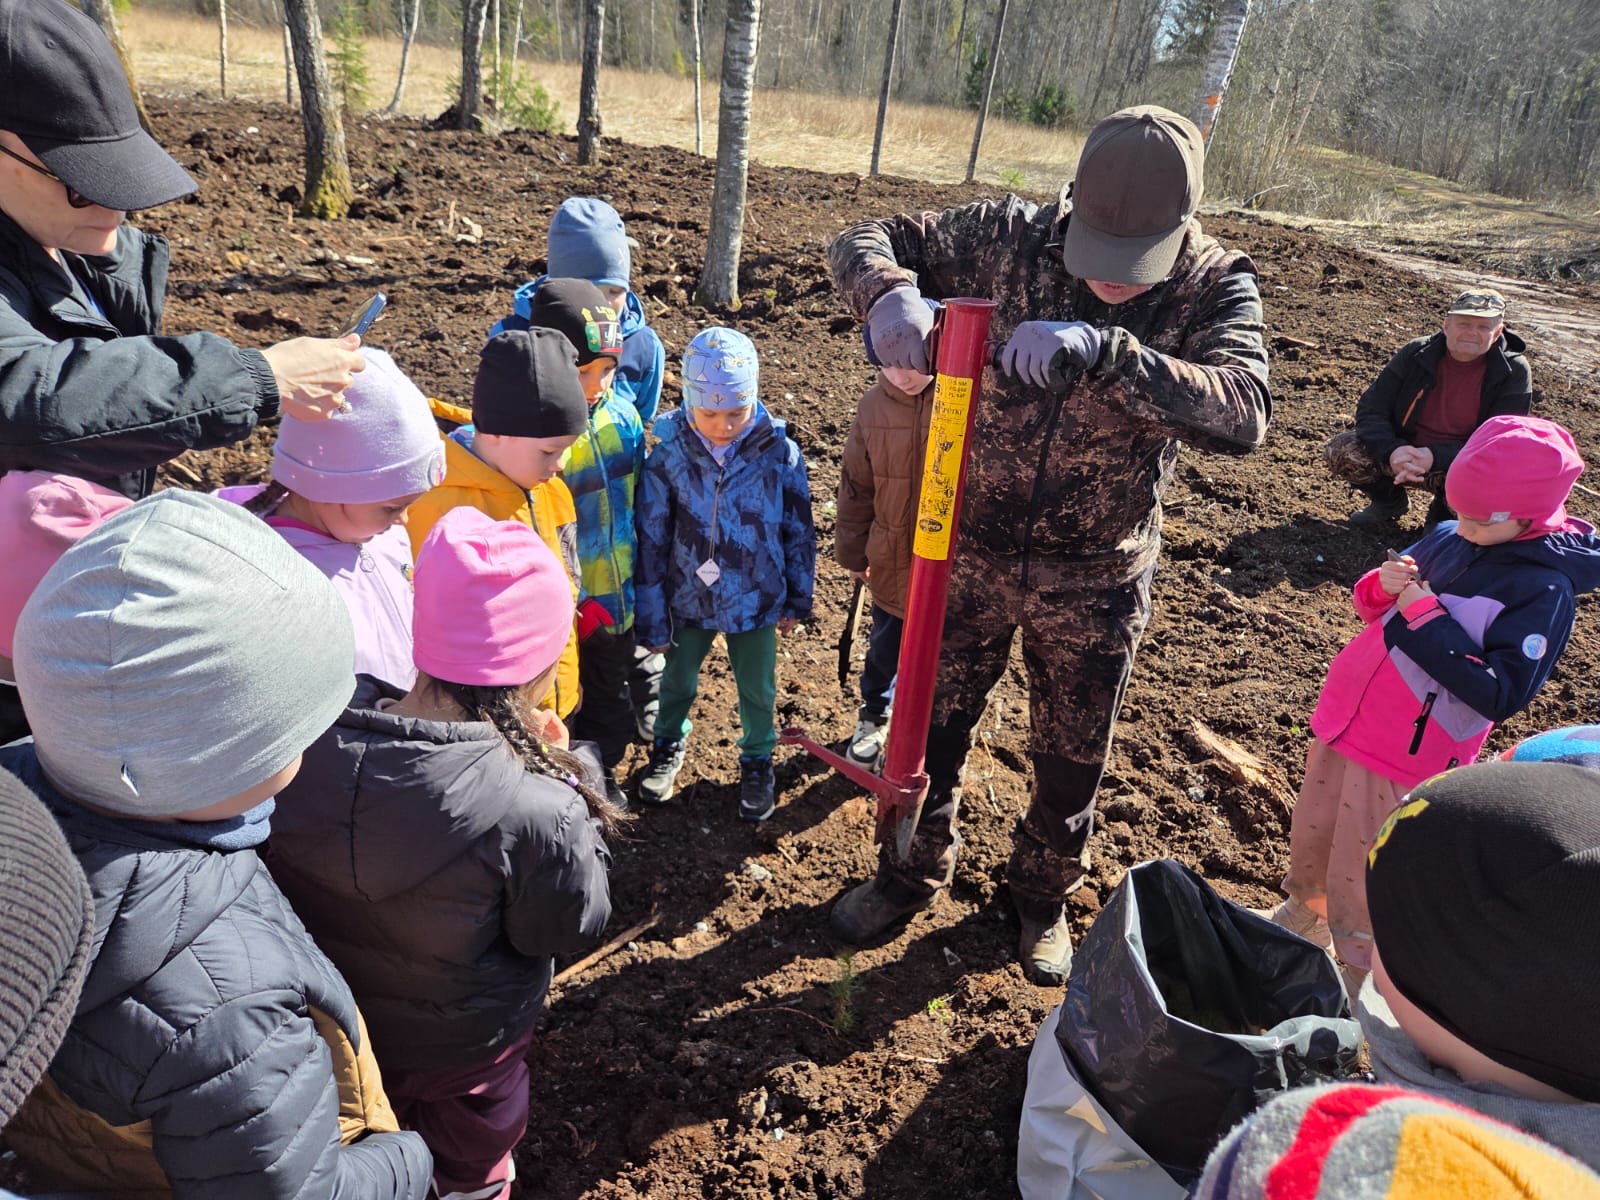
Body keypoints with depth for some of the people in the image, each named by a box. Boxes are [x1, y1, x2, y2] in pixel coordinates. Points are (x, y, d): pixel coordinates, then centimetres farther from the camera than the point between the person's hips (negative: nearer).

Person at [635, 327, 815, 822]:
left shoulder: (779, 452, -19)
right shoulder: (668, 456, -19)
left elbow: (798, 531, -5)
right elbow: (651, 542, -11)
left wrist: (797, 599, 4)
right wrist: (653, 621, -6)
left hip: (755, 602, 0)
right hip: (688, 600, 1)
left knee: (758, 691, 20)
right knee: (677, 683, 24)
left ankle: (757, 761, 47)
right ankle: (668, 746, 53)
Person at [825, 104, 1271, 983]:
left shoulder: (1215, 287, -13)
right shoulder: (1015, 237, -11)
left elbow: (1242, 414, -30)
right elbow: (866, 242, -8)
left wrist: (1106, 350, -44)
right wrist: (892, 295, -32)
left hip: (1095, 581, 0)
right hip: (972, 549, 1)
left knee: (1071, 760, 17)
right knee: (929, 727, 16)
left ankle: (1043, 894, 47)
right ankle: (913, 871, 44)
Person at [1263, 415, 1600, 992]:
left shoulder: (1545, 591, -16)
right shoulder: (1448, 539, 1)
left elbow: (1500, 694, -22)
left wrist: (1427, 620, -24)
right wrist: (1381, 587, -10)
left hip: (1403, 756, -6)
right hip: (1342, 717, 6)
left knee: (1359, 887, 4)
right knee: (1309, 840, 22)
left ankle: (1363, 986, 27)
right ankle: (1301, 919, 48)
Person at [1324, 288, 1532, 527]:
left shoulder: (1514, 372, -12)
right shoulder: (1416, 353, -6)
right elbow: (1370, 410, -9)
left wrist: (1435, 457, -33)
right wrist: (1392, 450, -30)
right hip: (1404, 452, 2)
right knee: (1339, 451, -21)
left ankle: (1442, 514, 3)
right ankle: (1389, 501, 9)